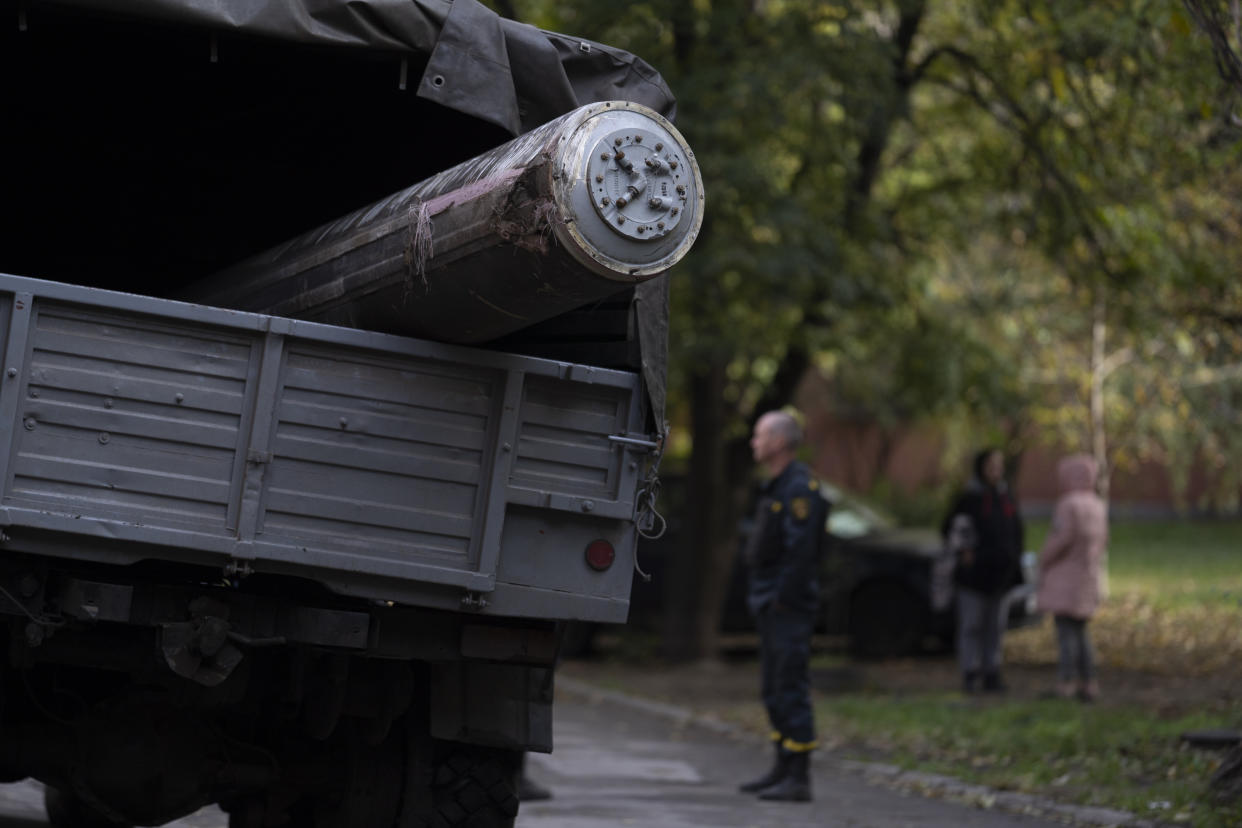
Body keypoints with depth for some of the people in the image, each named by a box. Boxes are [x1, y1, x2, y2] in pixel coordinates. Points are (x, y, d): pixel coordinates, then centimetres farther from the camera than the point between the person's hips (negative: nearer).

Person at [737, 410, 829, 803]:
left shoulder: (799, 488, -15)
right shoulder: (776, 487, 18)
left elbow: (800, 550, -21)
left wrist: (784, 600, -21)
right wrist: (760, 595, 17)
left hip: (789, 607, -11)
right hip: (771, 606, 11)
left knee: (790, 689, -10)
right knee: (773, 689, 15)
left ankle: (798, 778, -9)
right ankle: (783, 768, 22)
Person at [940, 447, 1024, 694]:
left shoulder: (1007, 498, 9)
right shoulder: (969, 498, -6)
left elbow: (1016, 532, 16)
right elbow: (948, 529, -2)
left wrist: (1014, 561, 8)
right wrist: (963, 551, -10)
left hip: (999, 573, 5)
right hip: (974, 573, -5)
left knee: (994, 625, 7)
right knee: (971, 624, -3)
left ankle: (991, 674, 12)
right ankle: (970, 675, 0)